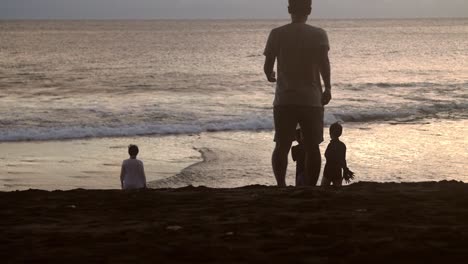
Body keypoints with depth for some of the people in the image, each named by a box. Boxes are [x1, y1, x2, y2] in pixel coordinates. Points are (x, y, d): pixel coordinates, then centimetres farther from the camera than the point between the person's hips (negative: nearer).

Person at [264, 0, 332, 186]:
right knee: (312, 147, 8)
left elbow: (267, 66, 2)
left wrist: (270, 76, 23)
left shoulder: (277, 34, 1)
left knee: (282, 146, 7)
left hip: (284, 100, 1)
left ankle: (281, 185, -7)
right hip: (312, 99, 0)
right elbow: (323, 62, -16)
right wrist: (327, 88, -10)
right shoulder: (319, 34, -1)